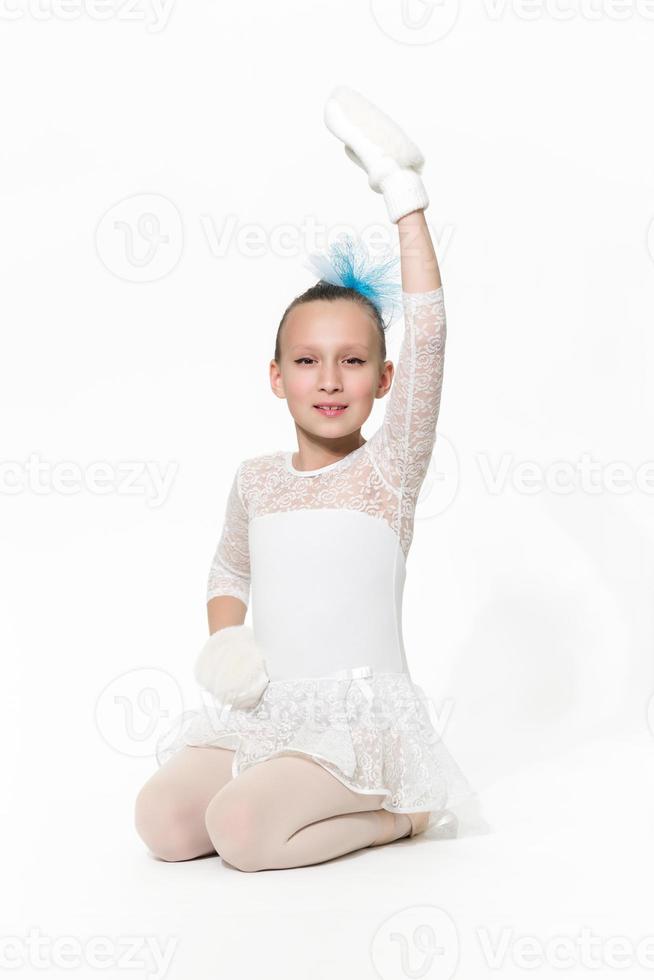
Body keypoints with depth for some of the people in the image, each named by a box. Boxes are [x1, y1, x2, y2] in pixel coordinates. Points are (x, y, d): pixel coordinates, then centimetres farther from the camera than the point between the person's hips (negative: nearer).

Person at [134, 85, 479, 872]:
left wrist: (403, 196, -20)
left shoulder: (389, 468, -6)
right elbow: (229, 567, 26)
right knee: (163, 821, -16)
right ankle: (302, 796, 7)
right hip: (268, 711, 6)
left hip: (361, 715, -5)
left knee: (240, 830, -26)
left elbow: (427, 335, -18)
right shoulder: (256, 480, 9)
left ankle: (400, 810, -3)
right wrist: (224, 638, 3)